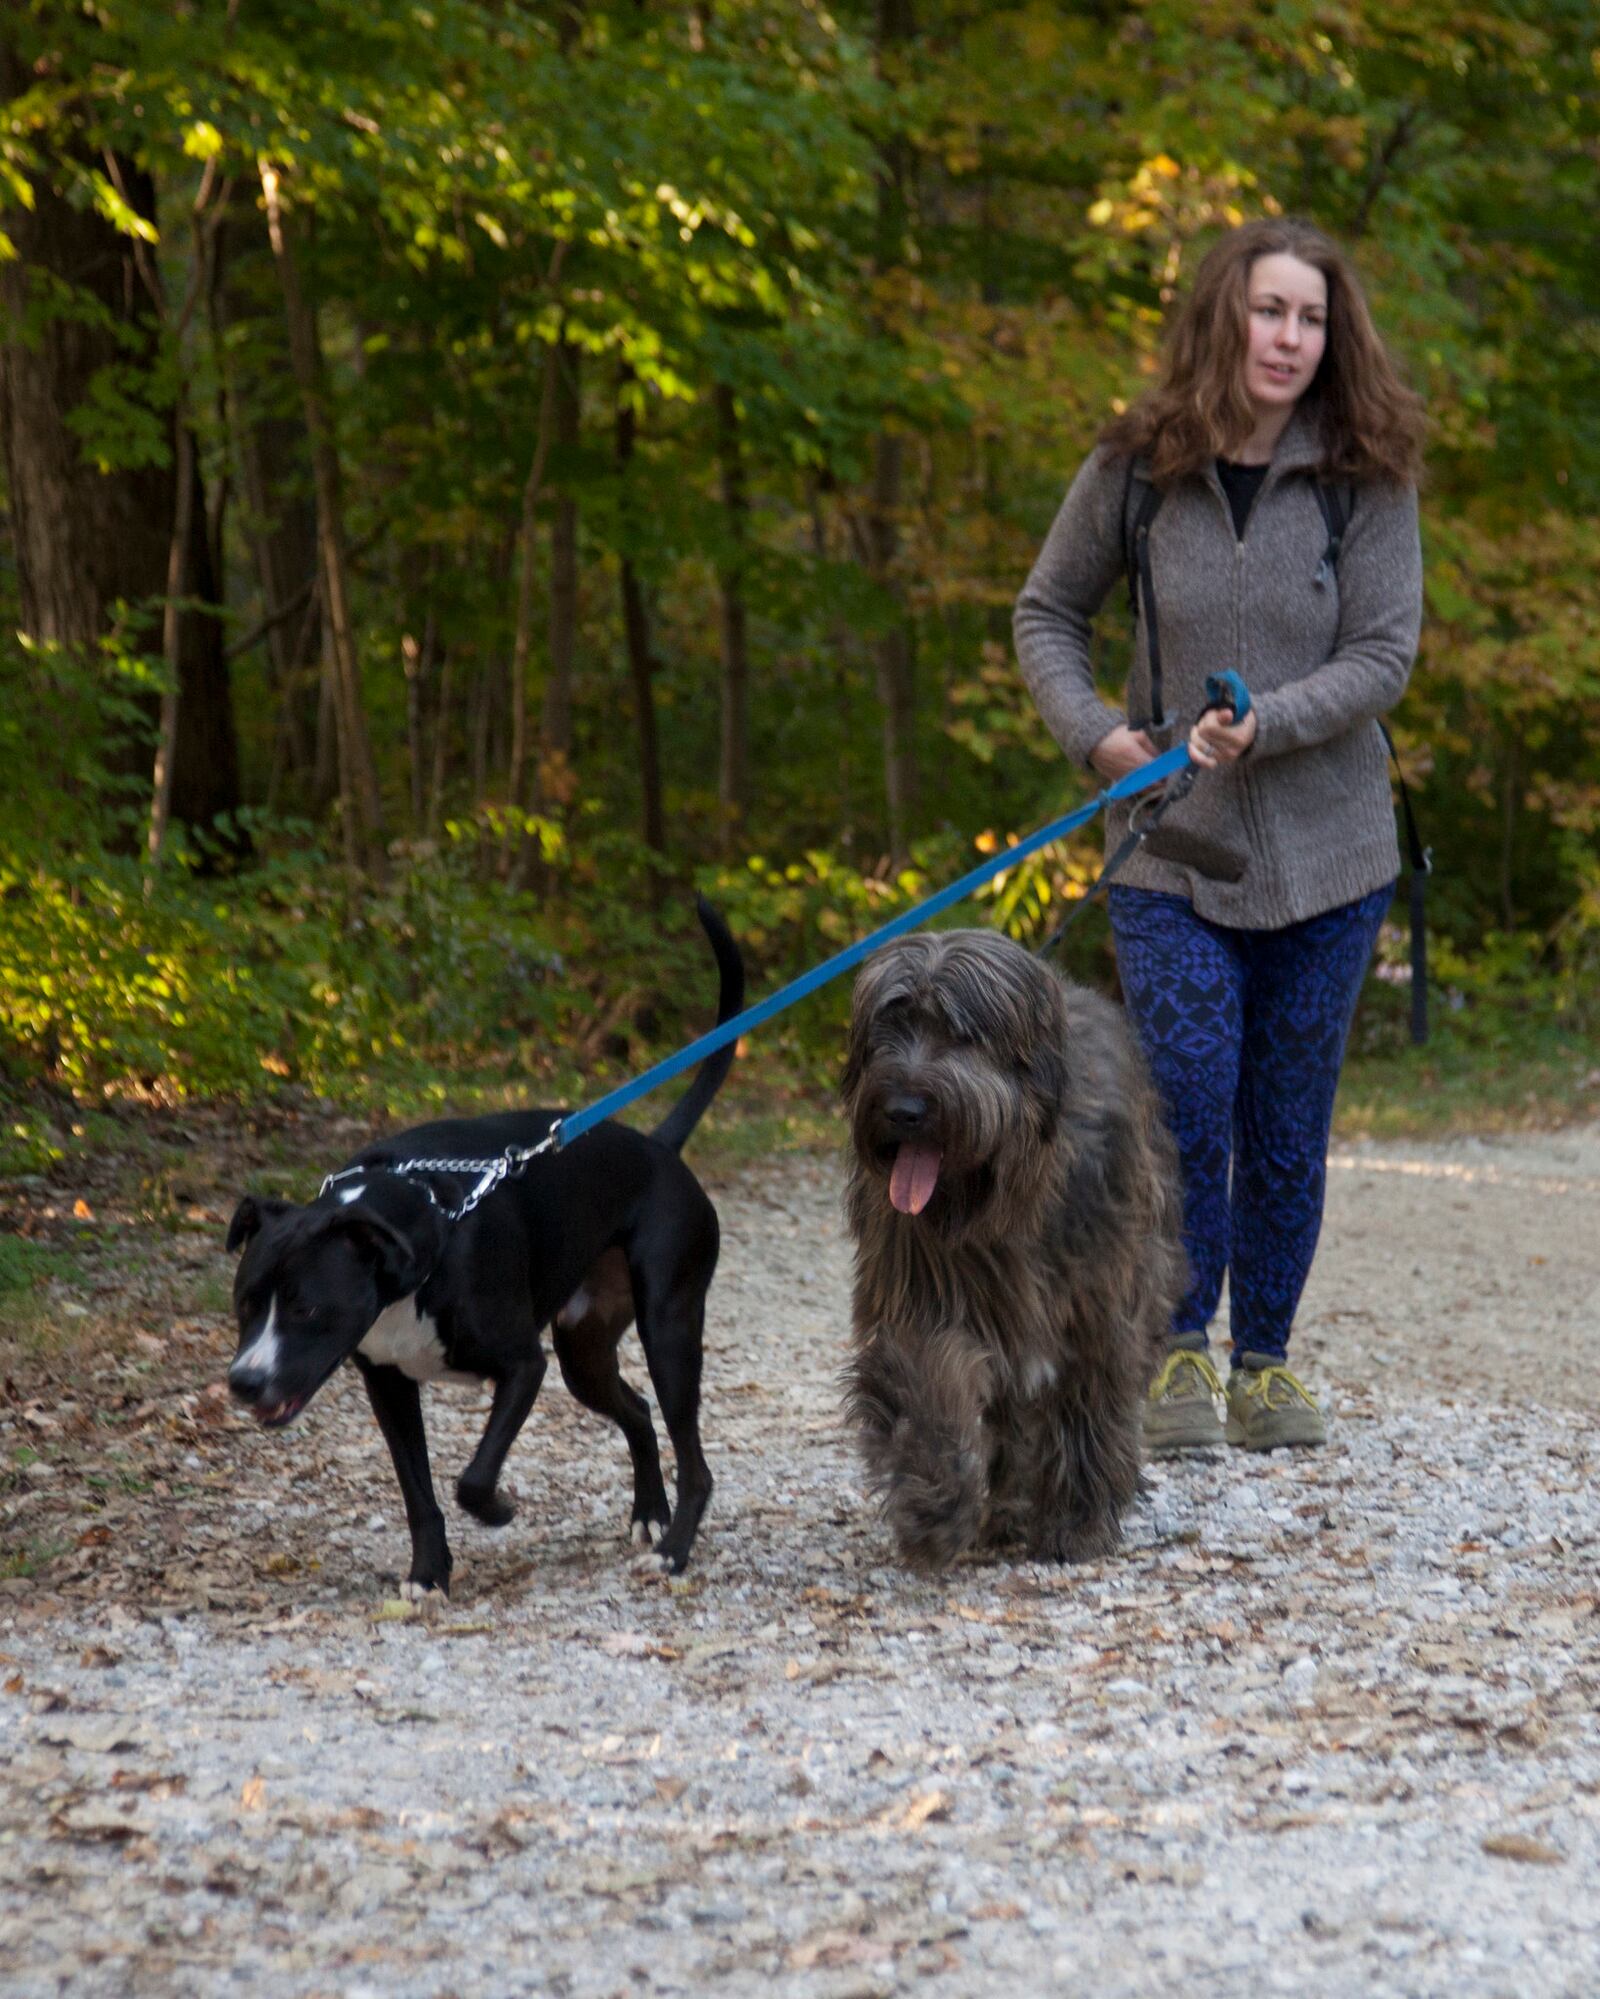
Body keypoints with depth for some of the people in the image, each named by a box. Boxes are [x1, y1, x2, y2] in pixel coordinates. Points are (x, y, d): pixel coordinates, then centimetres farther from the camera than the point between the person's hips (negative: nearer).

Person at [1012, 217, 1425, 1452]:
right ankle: (1182, 1351, 7)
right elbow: (1047, 613, 12)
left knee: (1288, 1129, 7)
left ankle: (1267, 1362, 21)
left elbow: (1384, 655, -6)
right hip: (1171, 850, 0)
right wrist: (1096, 734, -4)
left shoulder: (1366, 479, -2)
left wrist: (1263, 726, -20)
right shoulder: (1136, 468, 0)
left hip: (1325, 853, 0)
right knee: (1187, 1105, -9)